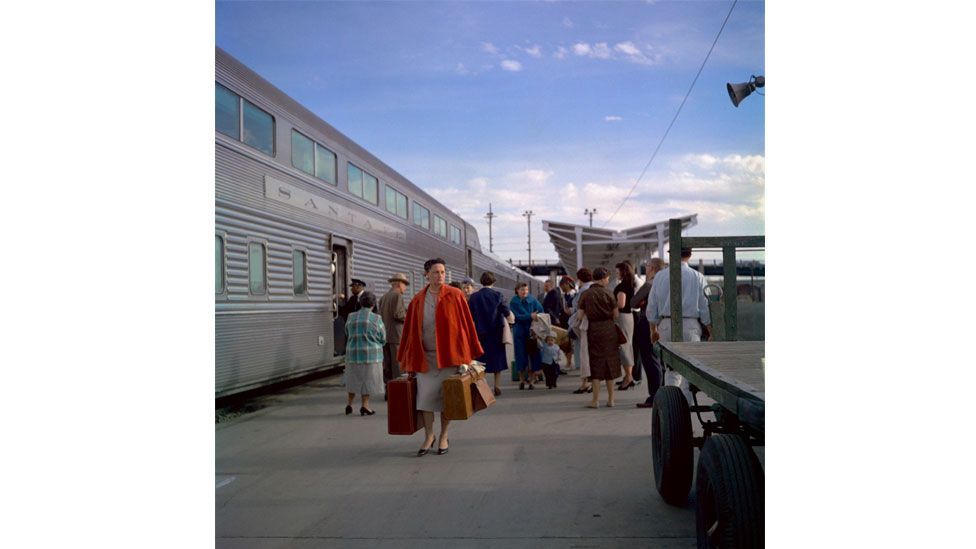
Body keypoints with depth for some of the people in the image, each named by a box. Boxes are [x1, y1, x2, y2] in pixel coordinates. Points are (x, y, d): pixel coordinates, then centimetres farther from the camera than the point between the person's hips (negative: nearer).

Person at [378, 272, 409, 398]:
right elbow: (398, 314, -17)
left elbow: (380, 314, 14)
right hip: (396, 335, -8)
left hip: (384, 335, 8)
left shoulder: (383, 297, 15)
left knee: (387, 365, 10)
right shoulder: (397, 296, -9)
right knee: (398, 365, -4)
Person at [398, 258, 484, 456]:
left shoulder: (455, 296, -3)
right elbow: (410, 330, 9)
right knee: (425, 396, -1)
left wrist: (467, 356, -4)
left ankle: (444, 437, 20)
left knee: (447, 397, 5)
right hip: (424, 357, 2)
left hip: (449, 356, -2)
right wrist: (408, 361, 8)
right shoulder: (417, 301, 4)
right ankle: (428, 436, 15)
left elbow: (466, 324, -1)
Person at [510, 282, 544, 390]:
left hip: (532, 331, 1)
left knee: (533, 355, -2)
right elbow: (517, 316, -11)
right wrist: (530, 316, -22)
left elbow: (541, 312, -3)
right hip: (519, 332, -1)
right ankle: (521, 380, 13)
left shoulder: (533, 300, 2)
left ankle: (531, 380, 6)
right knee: (521, 356, 2)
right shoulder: (513, 302, -2)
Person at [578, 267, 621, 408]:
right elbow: (616, 314, -2)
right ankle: (611, 399, 15)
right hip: (608, 329, 0)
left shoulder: (585, 294, -2)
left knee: (595, 363, 5)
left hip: (593, 329, 0)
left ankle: (596, 400, 3)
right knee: (610, 362, 10)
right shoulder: (608, 293, -6)